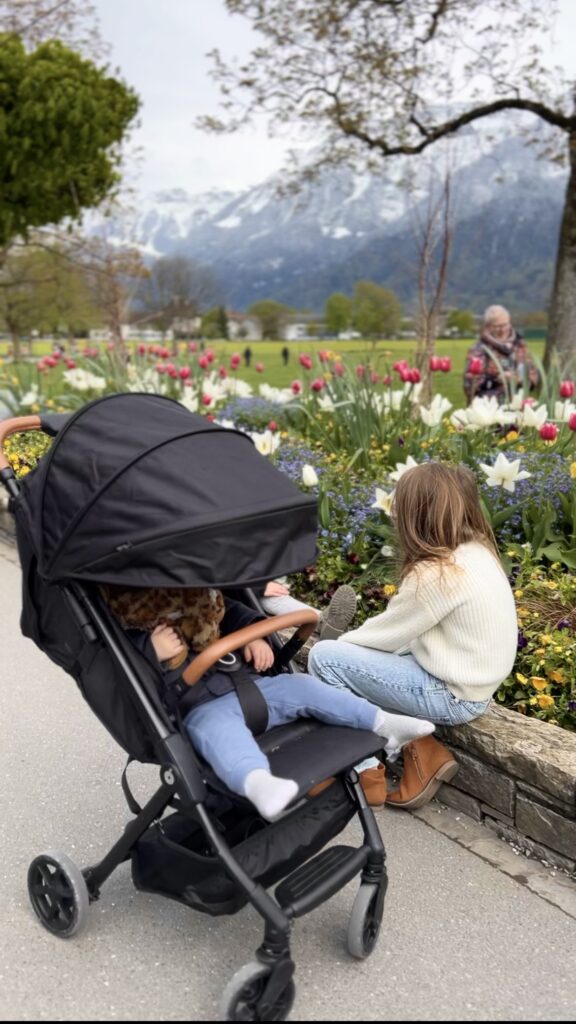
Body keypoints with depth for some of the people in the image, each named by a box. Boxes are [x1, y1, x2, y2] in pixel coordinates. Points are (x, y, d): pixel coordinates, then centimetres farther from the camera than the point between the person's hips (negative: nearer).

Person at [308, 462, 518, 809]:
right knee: (355, 654, 15)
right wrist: (352, 643, 6)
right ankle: (424, 752, 11)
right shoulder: (478, 551, 1)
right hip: (470, 683, 9)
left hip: (452, 695, -9)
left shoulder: (438, 574, -26)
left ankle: (368, 773, 4)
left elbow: (388, 633, -12)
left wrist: (342, 642, 7)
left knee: (325, 656, -9)